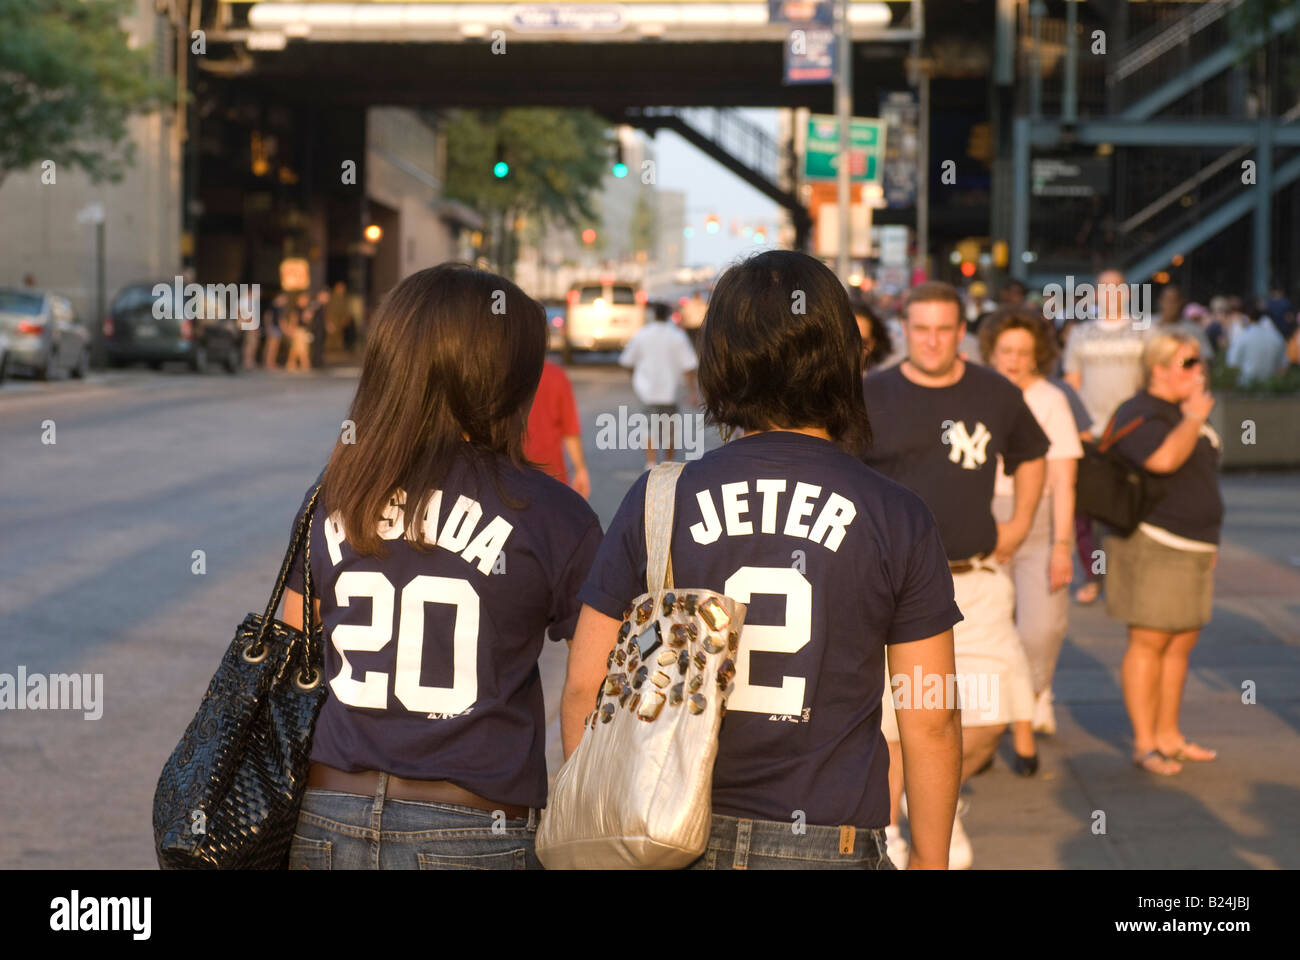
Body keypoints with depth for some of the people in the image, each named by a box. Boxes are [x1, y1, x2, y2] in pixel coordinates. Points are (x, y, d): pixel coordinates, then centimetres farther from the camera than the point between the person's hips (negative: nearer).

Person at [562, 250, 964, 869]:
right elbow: (931, 722, -2)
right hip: (829, 846, -1)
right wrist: (929, 858, 9)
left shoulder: (657, 499, 0)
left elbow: (583, 689, 2)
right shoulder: (898, 519, -3)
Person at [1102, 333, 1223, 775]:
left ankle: (1169, 736, 18)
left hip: (1193, 546, 9)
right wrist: (1194, 419, -15)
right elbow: (1164, 458, -30)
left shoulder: (1187, 410, 18)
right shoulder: (1139, 414, -11)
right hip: (1152, 544, -9)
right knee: (1149, 641, -6)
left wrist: (1209, 541, 24)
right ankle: (1144, 743, -2)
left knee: (1182, 642, 10)